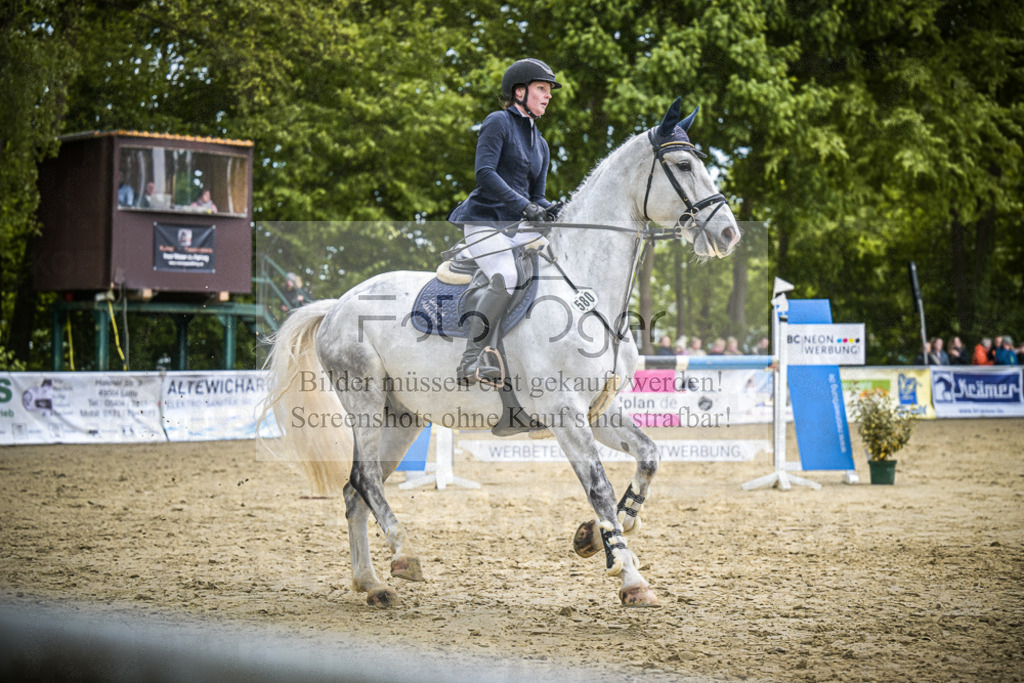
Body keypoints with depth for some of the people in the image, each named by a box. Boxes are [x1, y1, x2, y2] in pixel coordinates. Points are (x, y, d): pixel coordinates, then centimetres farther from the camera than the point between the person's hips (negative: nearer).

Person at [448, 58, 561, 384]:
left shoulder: (540, 144, 22)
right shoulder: (498, 122, -1)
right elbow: (484, 174, -14)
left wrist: (550, 210, -2)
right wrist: (525, 206, -22)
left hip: (519, 226, 8)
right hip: (484, 220, -8)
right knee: (507, 277, -31)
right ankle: (471, 360, -28)